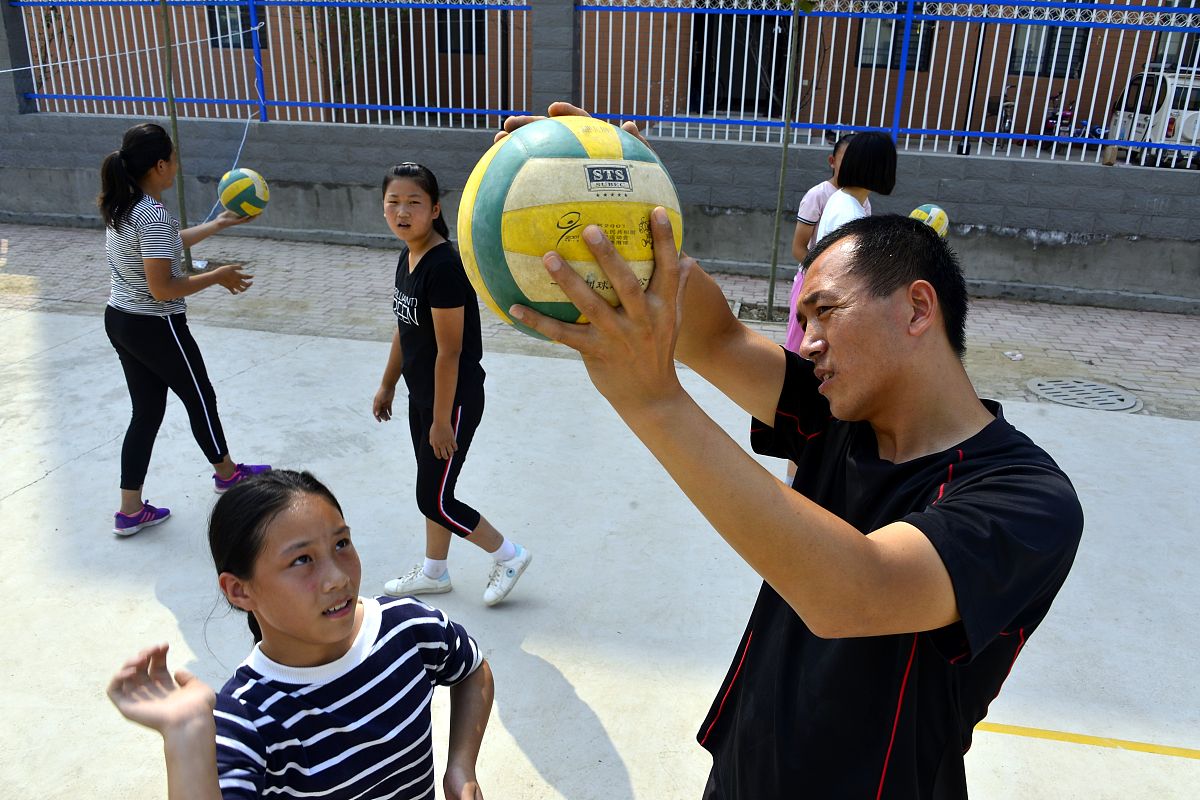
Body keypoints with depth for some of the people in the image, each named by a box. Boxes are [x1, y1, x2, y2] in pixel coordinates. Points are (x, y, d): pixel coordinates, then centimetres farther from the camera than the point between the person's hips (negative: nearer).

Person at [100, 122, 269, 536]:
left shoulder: (122, 206, 4)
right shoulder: (154, 215, -24)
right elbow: (162, 288, -27)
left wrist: (219, 223, 26)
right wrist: (218, 276, -14)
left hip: (119, 320, 9)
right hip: (156, 328, -9)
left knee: (147, 411, 15)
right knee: (200, 398, 14)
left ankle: (130, 510, 17)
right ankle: (226, 472, 37)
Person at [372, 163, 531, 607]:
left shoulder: (443, 266, -24)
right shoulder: (407, 259, 4)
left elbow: (449, 352, -23)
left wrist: (442, 419, -19)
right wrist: (387, 386, 20)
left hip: (454, 401, -9)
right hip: (421, 396, 9)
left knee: (433, 500, 1)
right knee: (433, 490, 20)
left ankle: (510, 556, 20)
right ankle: (434, 573, 38)